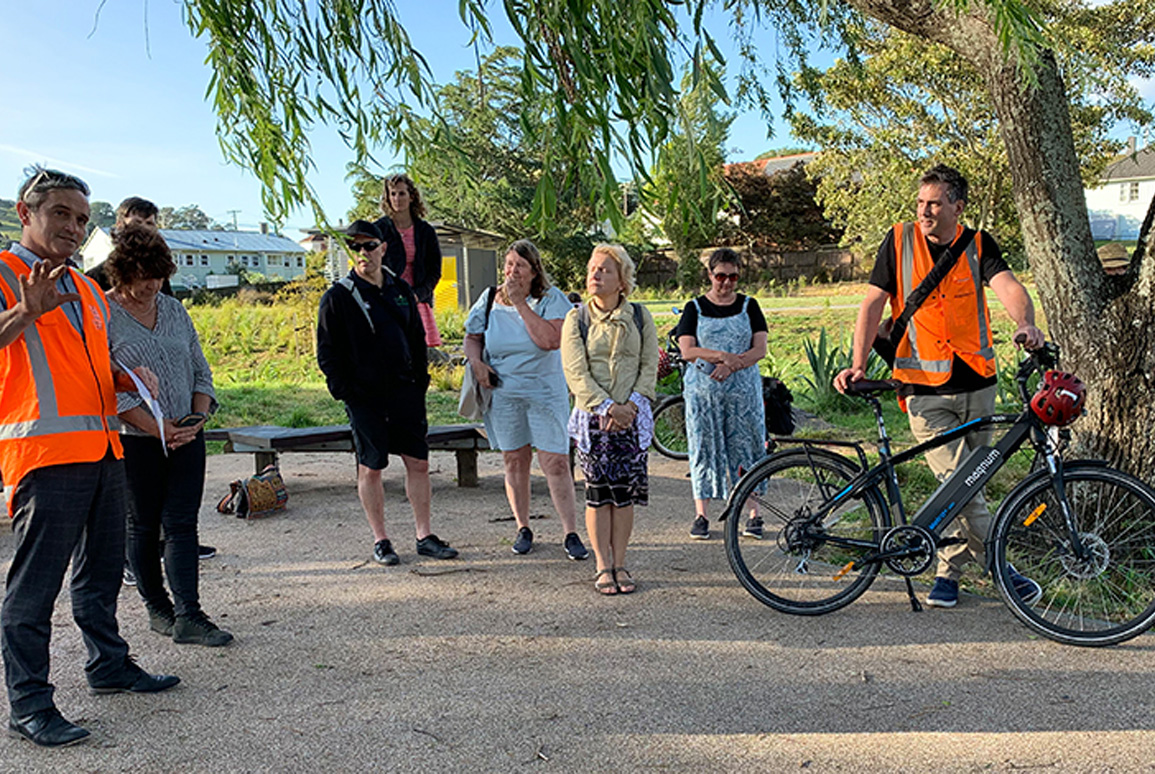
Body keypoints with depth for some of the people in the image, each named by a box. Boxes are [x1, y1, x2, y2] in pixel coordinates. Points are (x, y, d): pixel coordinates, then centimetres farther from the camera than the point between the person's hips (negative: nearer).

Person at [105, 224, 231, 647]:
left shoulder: (174, 310, 11)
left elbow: (200, 370, 14)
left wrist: (199, 417, -2)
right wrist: (156, 427, -16)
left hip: (186, 436, 4)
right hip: (134, 439, -4)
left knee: (182, 524, -1)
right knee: (143, 526, 8)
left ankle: (188, 616, -1)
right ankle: (157, 608, 23)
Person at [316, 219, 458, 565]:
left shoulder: (400, 290, 10)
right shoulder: (338, 297, -4)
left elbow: (418, 338, 17)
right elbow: (327, 353, -3)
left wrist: (420, 379, 8)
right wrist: (345, 392, -11)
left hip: (406, 393, 4)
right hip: (364, 397, -4)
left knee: (418, 463, 5)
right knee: (370, 469, 4)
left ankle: (425, 536, 16)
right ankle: (380, 540, 16)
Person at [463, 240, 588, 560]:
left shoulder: (551, 299, -7)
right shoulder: (490, 299, 5)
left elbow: (551, 340, -22)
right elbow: (472, 338, 15)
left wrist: (521, 304, -20)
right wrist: (476, 362, -6)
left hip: (545, 392, -3)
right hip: (503, 393, 3)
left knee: (555, 462, -6)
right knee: (514, 461, 9)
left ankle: (570, 533, 2)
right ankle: (523, 529, 23)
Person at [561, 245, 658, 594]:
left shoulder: (640, 316, 6)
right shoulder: (576, 319, 3)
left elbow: (650, 366, 3)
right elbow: (576, 372, -5)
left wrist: (632, 405, -12)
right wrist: (607, 407, -16)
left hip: (632, 417, 1)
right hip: (593, 417, -1)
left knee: (625, 491, 2)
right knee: (598, 491, 0)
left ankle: (620, 564, 15)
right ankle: (604, 566, 12)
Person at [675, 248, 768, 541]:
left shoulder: (749, 306, 8)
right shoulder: (695, 308, 5)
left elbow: (760, 349, -1)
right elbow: (686, 351, -5)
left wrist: (730, 366, -16)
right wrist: (720, 355, -19)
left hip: (743, 389, 1)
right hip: (702, 390, 0)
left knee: (747, 448, 1)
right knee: (704, 448, 1)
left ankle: (753, 514, 9)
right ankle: (701, 515, 7)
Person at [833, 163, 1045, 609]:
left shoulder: (978, 246, 4)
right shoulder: (900, 242, 0)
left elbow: (1008, 287, -12)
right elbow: (872, 304, -1)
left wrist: (1025, 323, -35)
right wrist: (858, 364, -10)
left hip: (977, 384, 3)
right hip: (925, 389, -3)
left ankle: (947, 572, 26)